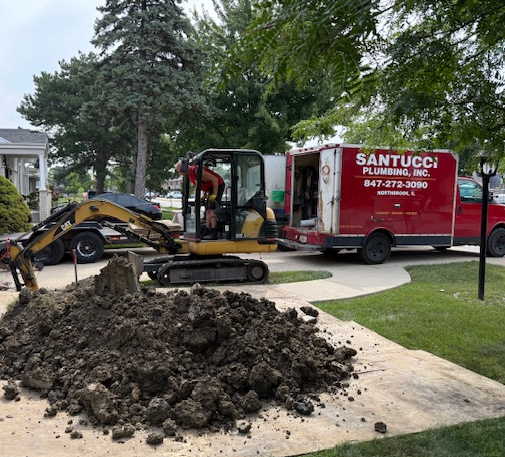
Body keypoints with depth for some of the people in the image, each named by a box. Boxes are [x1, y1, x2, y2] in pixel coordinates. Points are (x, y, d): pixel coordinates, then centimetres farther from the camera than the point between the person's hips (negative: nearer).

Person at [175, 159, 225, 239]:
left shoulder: (197, 171, -27)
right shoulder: (189, 174, 4)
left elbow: (214, 179, -26)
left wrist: (214, 194, -22)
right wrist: (205, 193, 10)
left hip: (218, 185, -10)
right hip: (210, 188, 10)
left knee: (212, 209, -16)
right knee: (207, 210, 8)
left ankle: (214, 234, -17)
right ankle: (207, 232, 10)